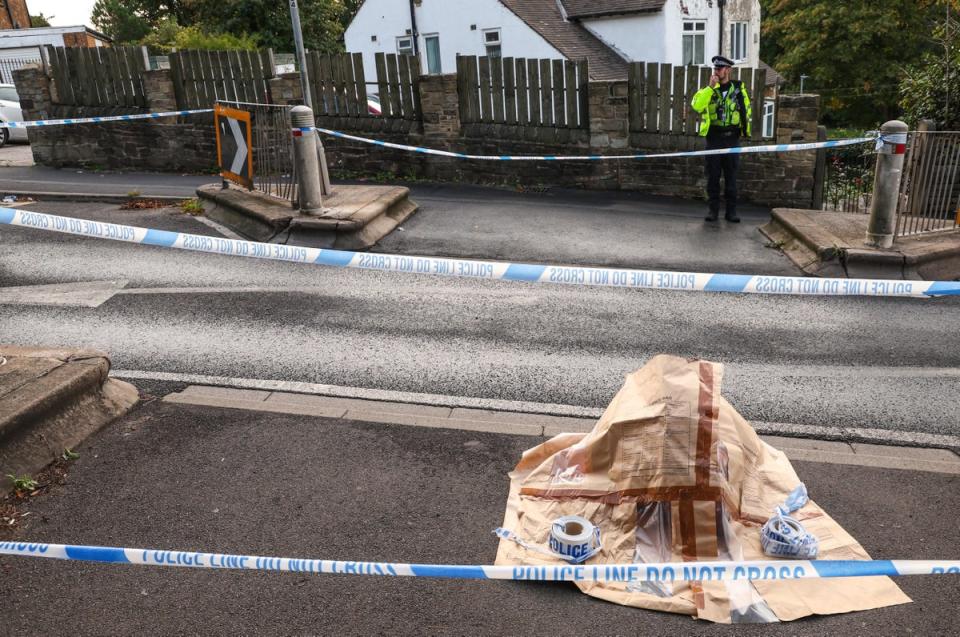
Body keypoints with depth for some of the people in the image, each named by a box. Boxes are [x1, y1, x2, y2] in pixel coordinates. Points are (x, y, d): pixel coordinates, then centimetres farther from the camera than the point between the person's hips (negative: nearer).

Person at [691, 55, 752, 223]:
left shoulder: (738, 88, 5)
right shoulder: (708, 90, 3)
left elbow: (747, 109, 15)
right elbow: (696, 105, -17)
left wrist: (746, 127, 8)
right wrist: (710, 87, -19)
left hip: (732, 138, 0)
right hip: (713, 138, 0)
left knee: (731, 177, 4)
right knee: (713, 176, 3)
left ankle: (731, 211, 10)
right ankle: (713, 210, 11)